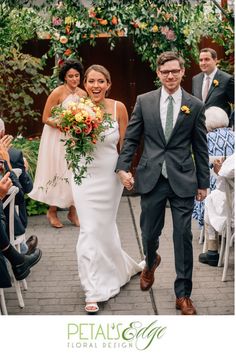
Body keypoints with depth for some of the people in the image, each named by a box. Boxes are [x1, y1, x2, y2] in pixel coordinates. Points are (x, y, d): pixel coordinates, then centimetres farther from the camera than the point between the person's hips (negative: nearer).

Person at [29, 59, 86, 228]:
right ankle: (52, 211, 17)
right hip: (58, 139, -5)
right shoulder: (58, 92, -13)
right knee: (58, 173, 2)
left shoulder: (83, 94, 3)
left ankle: (73, 211, 19)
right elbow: (46, 119, -13)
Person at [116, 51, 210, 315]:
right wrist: (123, 167, -6)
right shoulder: (144, 101, 4)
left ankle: (183, 294, 14)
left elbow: (200, 147, 5)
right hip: (151, 178, 1)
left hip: (183, 181, -1)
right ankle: (151, 263, 48)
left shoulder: (195, 106, 2)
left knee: (183, 237, 1)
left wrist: (203, 182, 6)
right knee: (149, 232, 13)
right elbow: (131, 138, 6)